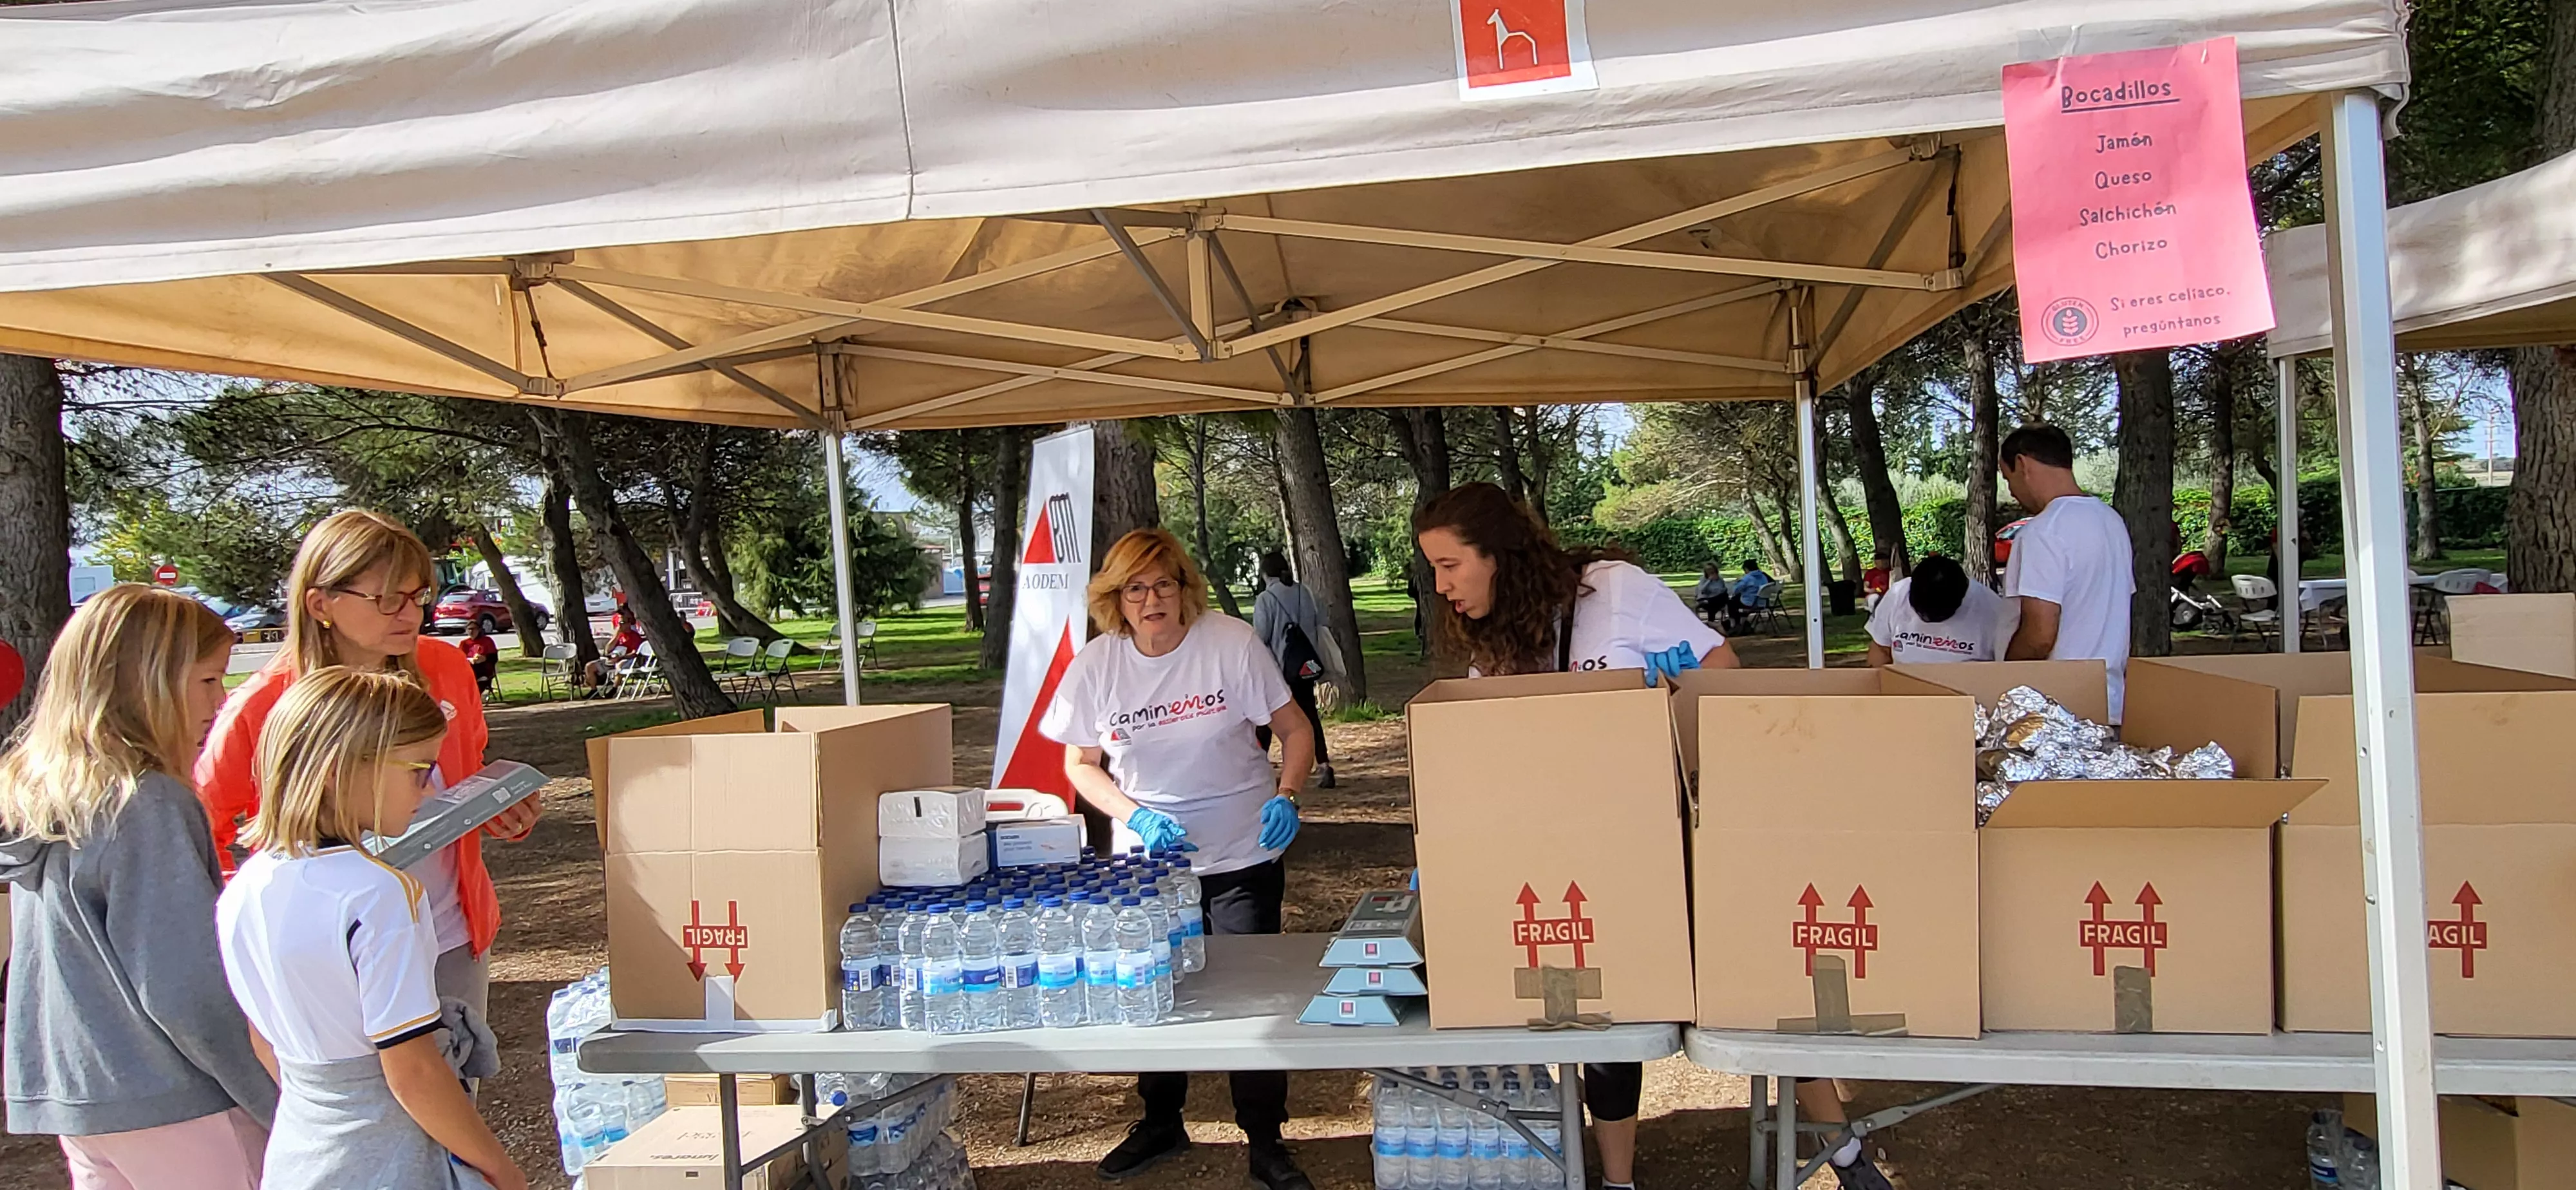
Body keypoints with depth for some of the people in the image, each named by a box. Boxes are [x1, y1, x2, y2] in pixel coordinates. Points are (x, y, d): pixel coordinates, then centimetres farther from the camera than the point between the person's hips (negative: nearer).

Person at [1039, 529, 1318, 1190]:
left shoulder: (1232, 644, -13)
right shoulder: (1095, 665, -7)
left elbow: (1294, 730, -4)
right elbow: (1081, 765, 3)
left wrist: (1286, 797, -21)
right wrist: (1135, 815, -13)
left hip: (1242, 857, -2)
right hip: (1146, 860, 2)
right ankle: (1161, 1124, 39)